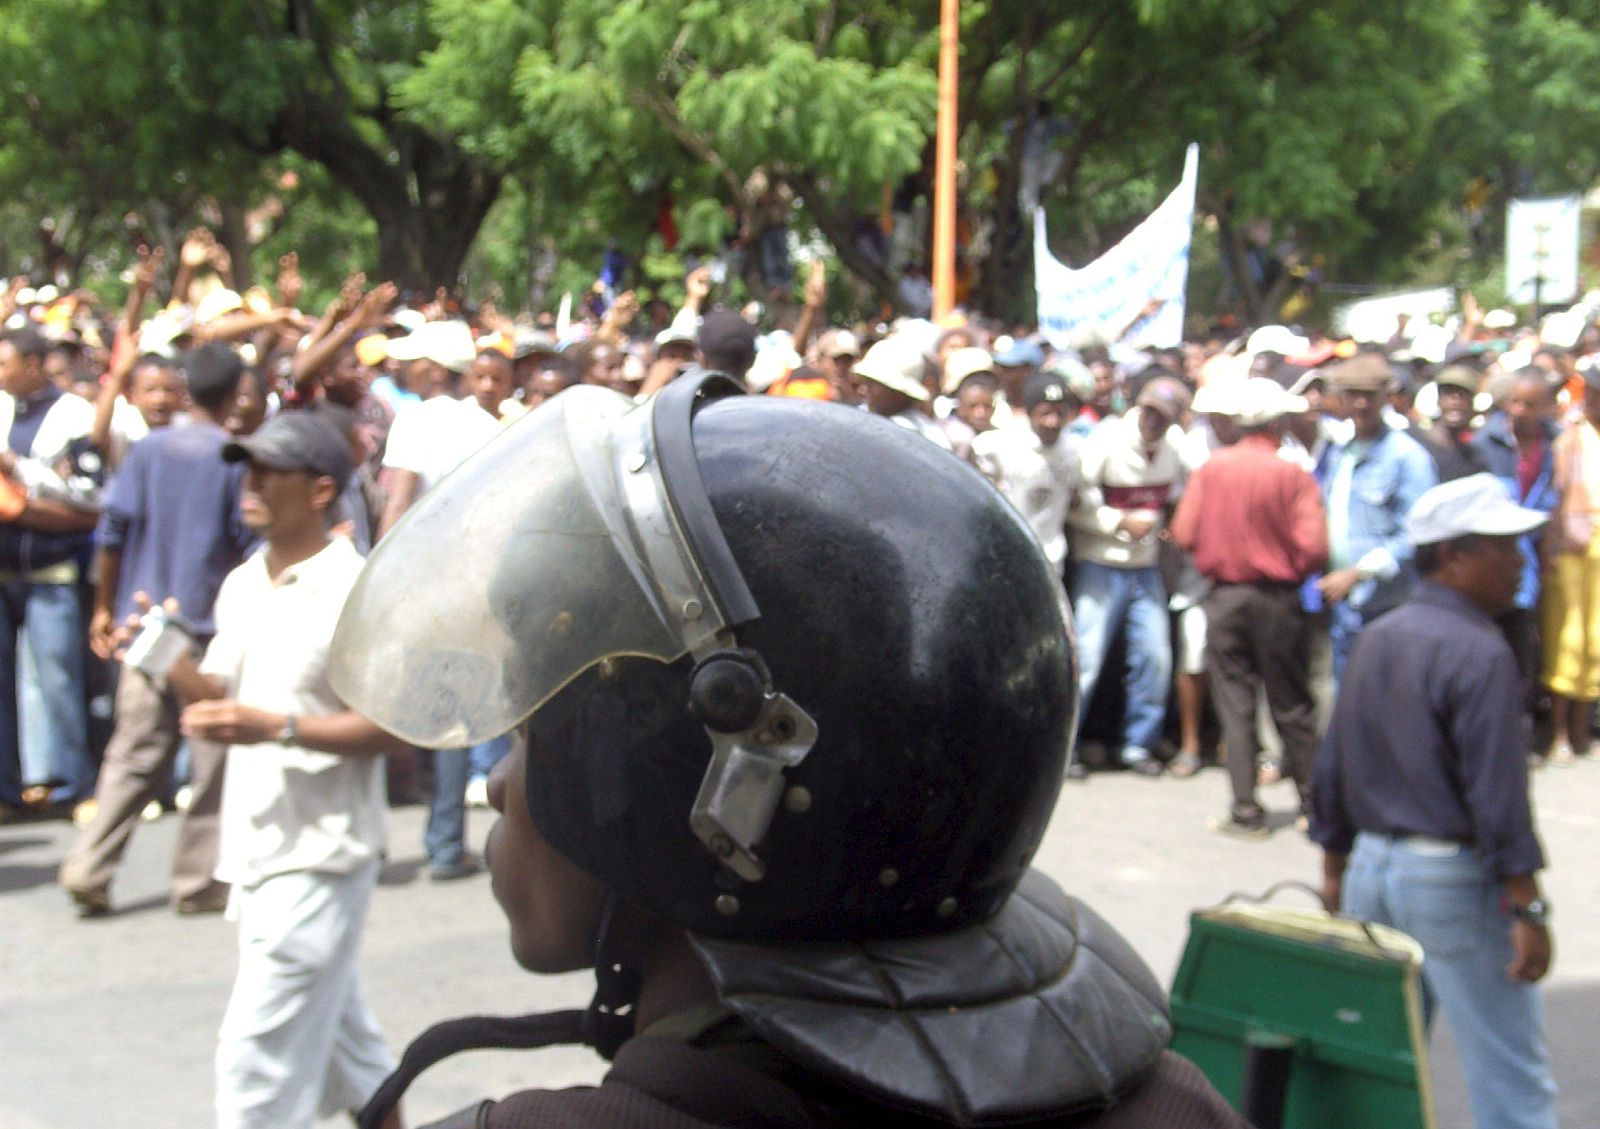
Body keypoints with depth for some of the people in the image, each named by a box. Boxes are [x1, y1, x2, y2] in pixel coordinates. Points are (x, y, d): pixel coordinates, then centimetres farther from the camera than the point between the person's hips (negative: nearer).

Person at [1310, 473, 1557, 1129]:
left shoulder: (1376, 639, 8)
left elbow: (1333, 762, 12)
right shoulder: (1479, 653, -15)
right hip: (1452, 877, -8)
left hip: (1372, 861, 8)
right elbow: (1497, 792, -19)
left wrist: (1335, 865, 20)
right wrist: (1526, 907, -16)